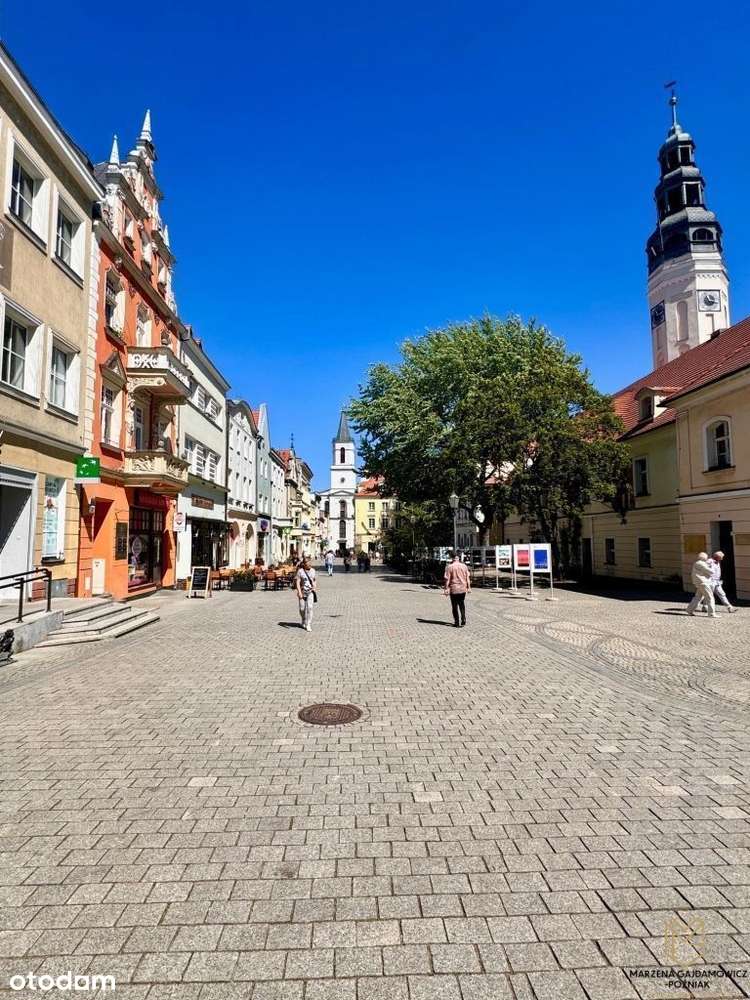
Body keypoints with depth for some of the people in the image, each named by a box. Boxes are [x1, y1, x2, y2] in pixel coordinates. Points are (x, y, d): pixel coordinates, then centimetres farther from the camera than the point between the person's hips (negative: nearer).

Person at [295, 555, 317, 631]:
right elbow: (297, 582, -11)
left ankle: (308, 625, -12)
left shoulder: (312, 570, 5)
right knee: (302, 608, 6)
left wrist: (315, 589, 17)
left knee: (309, 607, -14)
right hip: (303, 592, -1)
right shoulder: (300, 571, -7)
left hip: (310, 592, 1)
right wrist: (299, 592, -20)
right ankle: (304, 621, 35)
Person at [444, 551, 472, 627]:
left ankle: (457, 623, 9)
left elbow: (447, 579, -11)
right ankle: (463, 619, 6)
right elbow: (468, 577, 5)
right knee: (462, 604, 18)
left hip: (453, 589, -3)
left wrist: (446, 589, -6)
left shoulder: (449, 567, -10)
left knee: (454, 606, 7)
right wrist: (469, 587, 12)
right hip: (463, 589, 3)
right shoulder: (464, 566, 1)